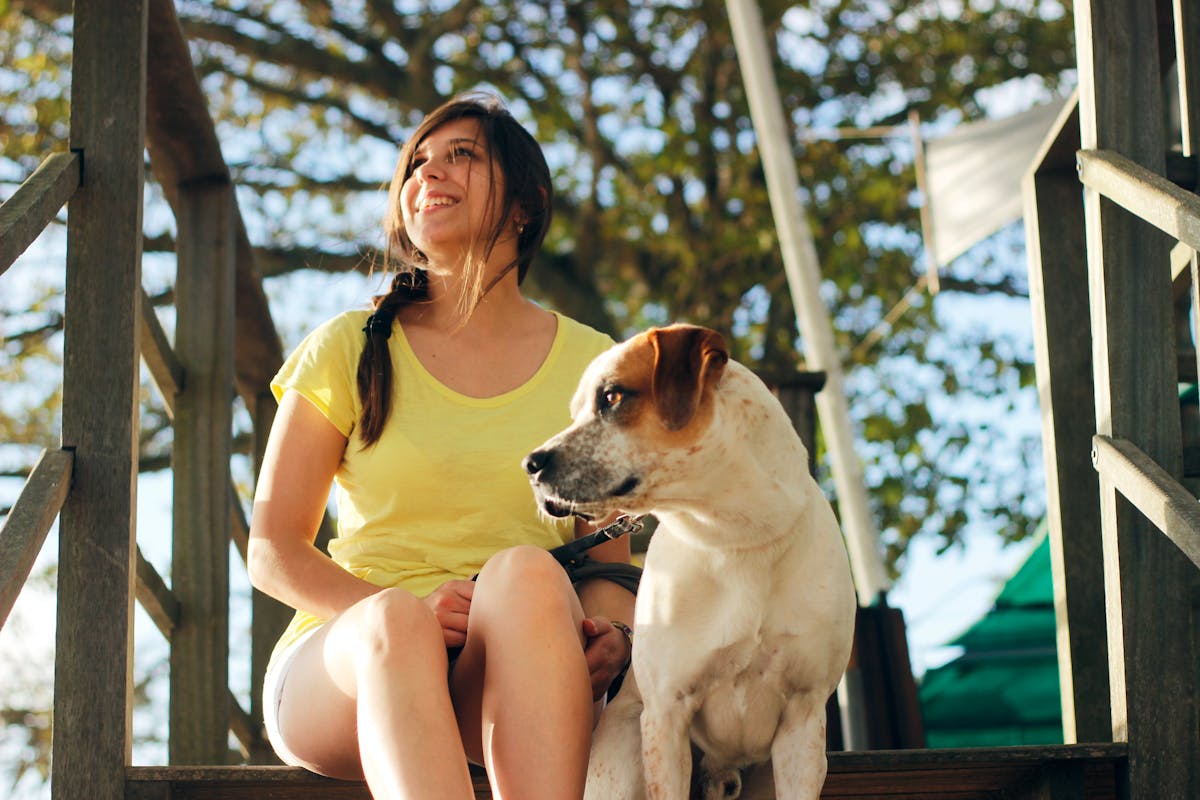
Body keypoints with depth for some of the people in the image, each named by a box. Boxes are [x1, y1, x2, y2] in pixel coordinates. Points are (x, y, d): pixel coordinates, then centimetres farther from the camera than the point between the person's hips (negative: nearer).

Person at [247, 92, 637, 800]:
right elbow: (273, 553, 5)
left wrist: (614, 635, -13)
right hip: (343, 669, 0)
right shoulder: (347, 350, 8)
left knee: (527, 573, -34)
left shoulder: (588, 363, 12)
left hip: (507, 686, 1)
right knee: (395, 622, -37)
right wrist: (398, 610, -15)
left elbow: (609, 558, 12)